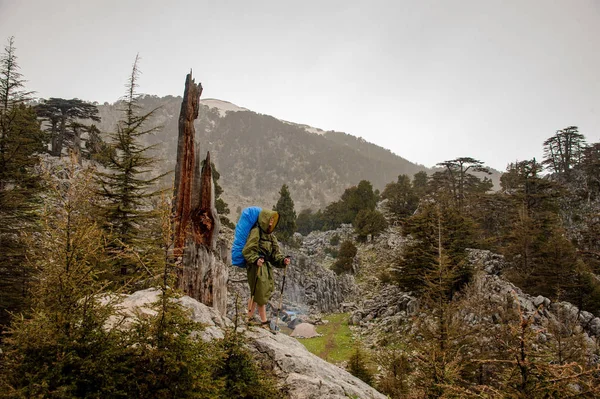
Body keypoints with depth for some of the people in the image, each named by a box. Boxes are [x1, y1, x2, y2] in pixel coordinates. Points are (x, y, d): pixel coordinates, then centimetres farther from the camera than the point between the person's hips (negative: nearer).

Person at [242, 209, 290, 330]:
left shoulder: (270, 236, 17)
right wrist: (256, 260, -29)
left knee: (256, 294, 14)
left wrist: (283, 260, -5)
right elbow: (247, 250, -15)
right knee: (260, 294, -2)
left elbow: (275, 253, 13)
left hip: (266, 267, 8)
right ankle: (264, 321, 6)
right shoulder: (256, 232, -10)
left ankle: (249, 318, 24)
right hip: (256, 267, -8)